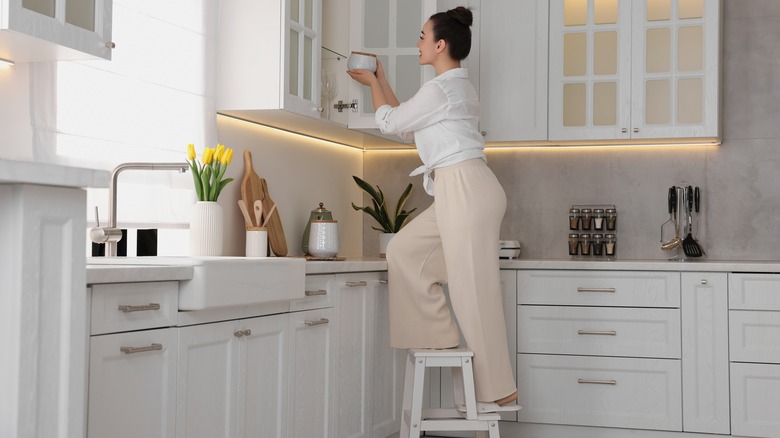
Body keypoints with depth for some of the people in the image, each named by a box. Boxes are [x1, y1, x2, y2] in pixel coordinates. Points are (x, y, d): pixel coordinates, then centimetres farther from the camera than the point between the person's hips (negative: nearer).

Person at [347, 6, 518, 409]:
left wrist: (372, 84, 17)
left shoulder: (439, 89, -12)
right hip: (458, 193, 10)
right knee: (404, 250, 14)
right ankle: (440, 335, 16)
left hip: (466, 190, -10)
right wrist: (382, 80, 29)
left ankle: (499, 391, 3)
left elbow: (390, 123, 0)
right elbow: (406, 126, 27)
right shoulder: (456, 86, 20)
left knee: (474, 289, -5)